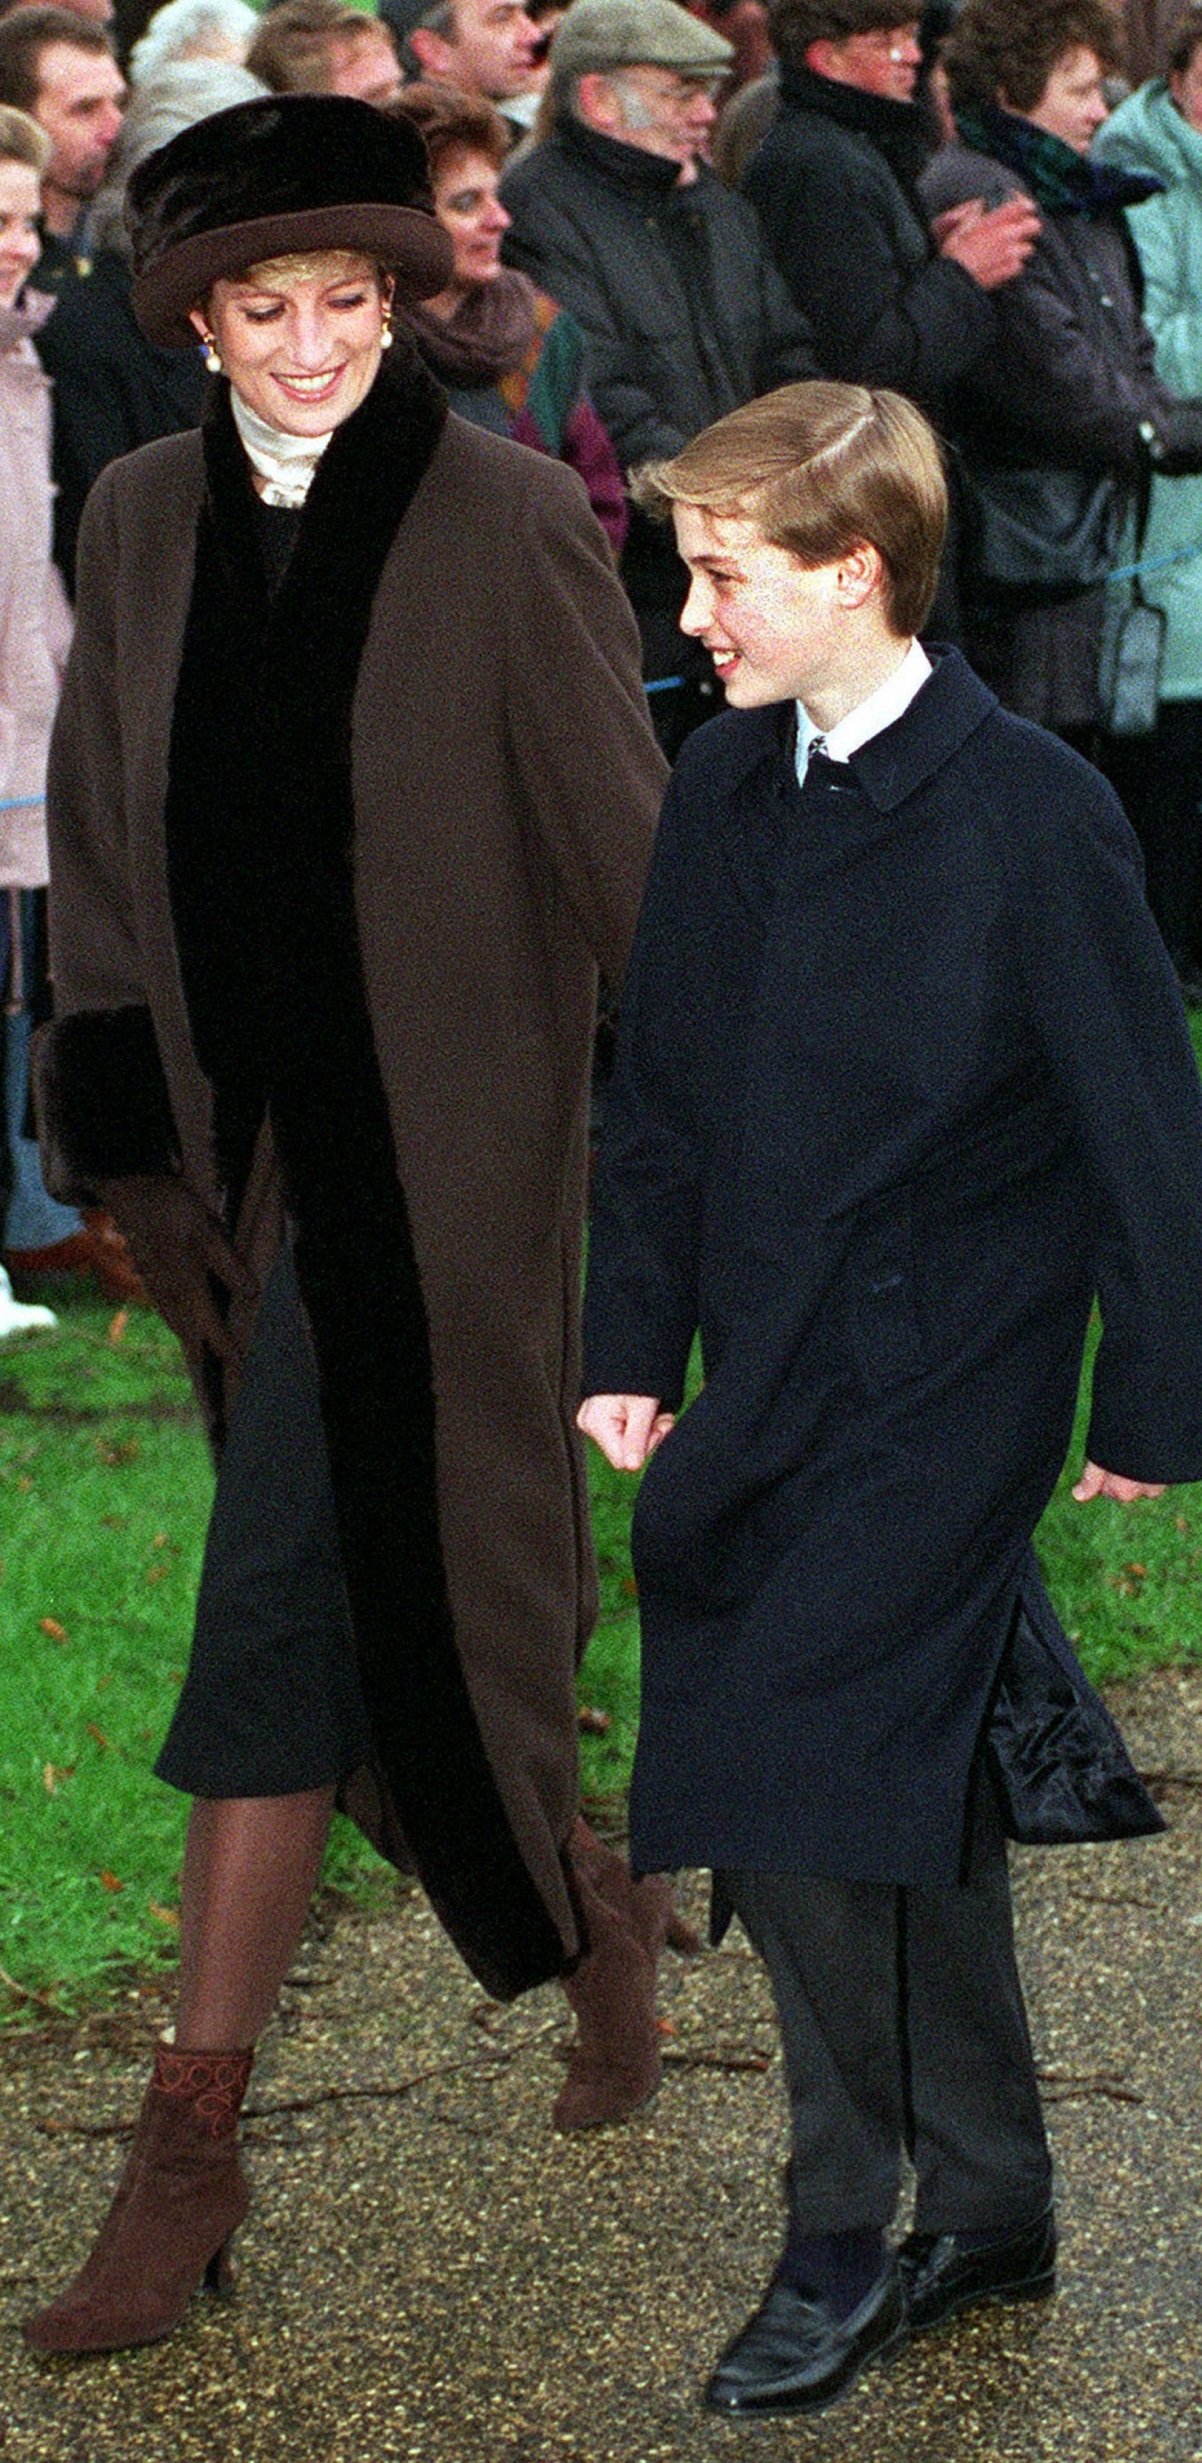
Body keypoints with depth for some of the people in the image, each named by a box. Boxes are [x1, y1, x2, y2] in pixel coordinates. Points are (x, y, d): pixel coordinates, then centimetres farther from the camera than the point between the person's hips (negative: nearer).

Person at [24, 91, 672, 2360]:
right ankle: (587, 1908, 42)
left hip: (432, 1141, -5)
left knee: (293, 1611, -8)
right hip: (245, 1145, 5)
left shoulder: (507, 523, -9)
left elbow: (620, 853, -6)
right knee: (388, 1576, 16)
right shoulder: (141, 522, 5)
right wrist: (135, 1149, 5)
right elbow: (100, 852, 10)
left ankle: (193, 2147, 2)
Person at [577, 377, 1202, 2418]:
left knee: (797, 1780, -12)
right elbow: (660, 1096, 13)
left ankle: (847, 2234, 5)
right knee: (910, 1809, 13)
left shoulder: (1030, 815, -15)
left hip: (944, 1385, -6)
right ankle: (990, 2214, 27)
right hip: (770, 1372, 6)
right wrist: (630, 1346, 9)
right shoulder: (720, 790, 5)